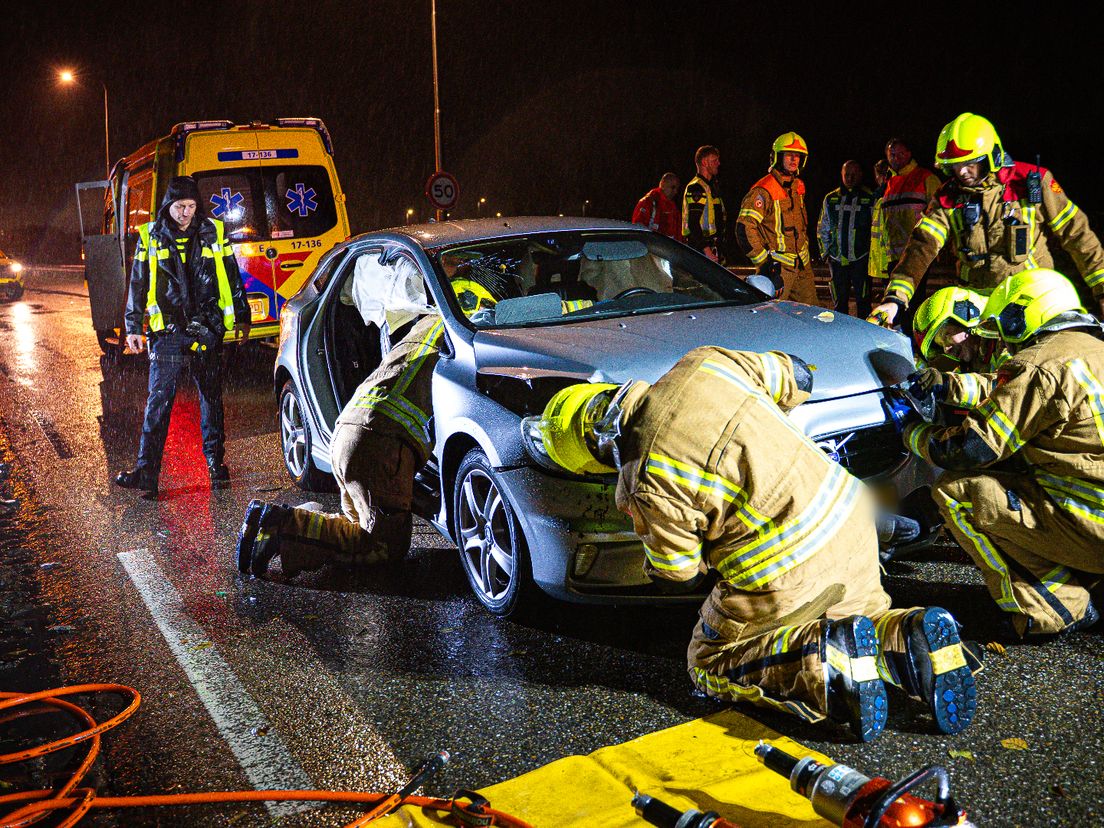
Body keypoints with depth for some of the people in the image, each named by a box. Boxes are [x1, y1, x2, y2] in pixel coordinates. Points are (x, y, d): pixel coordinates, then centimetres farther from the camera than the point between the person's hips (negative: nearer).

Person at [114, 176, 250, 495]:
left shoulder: (213, 232, 5)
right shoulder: (151, 237, 4)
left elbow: (232, 278, 12)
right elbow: (138, 285, 8)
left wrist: (241, 318, 13)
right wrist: (133, 328, 5)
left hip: (207, 330, 1)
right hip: (168, 331, -1)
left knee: (211, 398, 8)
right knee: (158, 401, -4)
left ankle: (216, 463, 19)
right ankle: (146, 471, -3)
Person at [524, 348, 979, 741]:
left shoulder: (648, 483, -17)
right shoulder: (705, 363, -1)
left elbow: (675, 577, -3)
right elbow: (796, 377, 14)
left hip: (785, 578, -7)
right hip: (848, 517, 7)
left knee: (709, 664, 18)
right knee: (867, 616, 35)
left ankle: (825, 664, -6)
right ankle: (913, 639, 1)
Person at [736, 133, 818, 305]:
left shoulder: (798, 186, 13)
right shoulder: (764, 190, -15)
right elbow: (744, 228, -22)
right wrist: (764, 261, -21)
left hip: (802, 264, 8)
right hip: (777, 267, -8)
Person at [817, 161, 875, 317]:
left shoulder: (870, 199, 1)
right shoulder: (831, 199, 11)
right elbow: (822, 229, 17)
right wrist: (825, 252, 10)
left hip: (861, 258, -3)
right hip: (837, 259, 3)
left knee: (863, 301, -1)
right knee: (839, 301, 9)